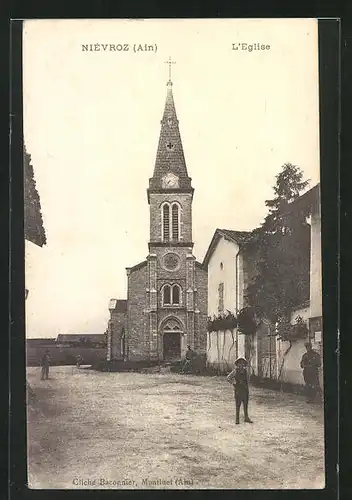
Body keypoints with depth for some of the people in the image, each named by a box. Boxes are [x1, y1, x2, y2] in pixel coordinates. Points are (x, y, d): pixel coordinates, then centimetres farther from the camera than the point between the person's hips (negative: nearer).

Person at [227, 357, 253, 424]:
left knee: (246, 404, 8)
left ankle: (246, 418, 15)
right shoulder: (235, 371, -5)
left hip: (245, 390, 5)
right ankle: (237, 419, 5)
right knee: (238, 404, -1)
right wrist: (233, 384, -7)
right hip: (238, 390, -4)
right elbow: (228, 378, -4)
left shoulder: (245, 371, 8)